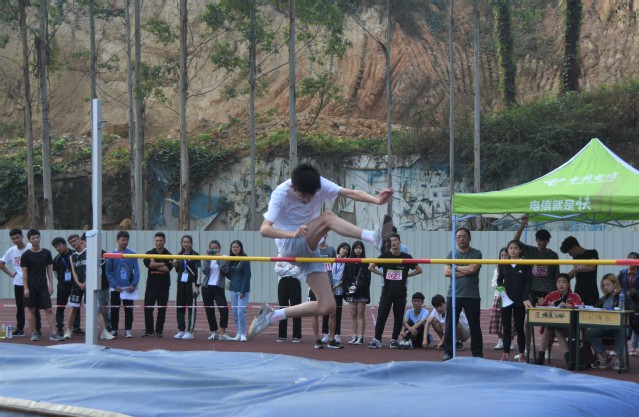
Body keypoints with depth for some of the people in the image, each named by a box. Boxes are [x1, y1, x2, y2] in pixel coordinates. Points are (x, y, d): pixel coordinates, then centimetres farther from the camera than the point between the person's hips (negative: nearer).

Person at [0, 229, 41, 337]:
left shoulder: (31, 248, -8)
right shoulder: (11, 251, 5)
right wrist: (10, 273, 8)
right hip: (18, 283, 4)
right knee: (20, 307, 8)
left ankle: (37, 329, 2)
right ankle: (20, 329, 15)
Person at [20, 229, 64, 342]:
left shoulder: (46, 253, 5)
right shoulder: (26, 255, -2)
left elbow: (49, 269, 8)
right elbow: (24, 272, -2)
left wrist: (51, 285, 1)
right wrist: (26, 288, -8)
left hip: (43, 286, 1)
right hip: (31, 286, -1)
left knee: (49, 310, -5)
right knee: (32, 310, 4)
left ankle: (54, 333, -7)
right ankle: (35, 333, 14)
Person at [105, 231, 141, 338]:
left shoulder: (132, 254, 1)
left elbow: (136, 270, 0)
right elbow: (108, 272, -1)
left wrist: (134, 284, -11)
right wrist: (115, 285, -10)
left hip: (129, 288, 0)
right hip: (116, 288, 0)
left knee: (128, 309, 3)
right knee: (114, 309, 7)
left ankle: (128, 330, 11)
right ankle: (114, 329, 16)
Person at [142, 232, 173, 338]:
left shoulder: (168, 255, 3)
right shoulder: (149, 254, 6)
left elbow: (168, 268, -11)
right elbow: (148, 264, -13)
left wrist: (154, 265, -9)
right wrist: (163, 264, -11)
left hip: (164, 286, -1)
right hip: (151, 285, 1)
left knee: (162, 309, 1)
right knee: (148, 308, -3)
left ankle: (159, 331, 9)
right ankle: (149, 331, 4)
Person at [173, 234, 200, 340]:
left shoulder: (195, 255, -5)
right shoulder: (180, 255, 12)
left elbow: (198, 271, -9)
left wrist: (197, 286, -15)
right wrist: (175, 265, 0)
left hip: (191, 283, -6)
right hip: (181, 283, 6)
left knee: (191, 308, -3)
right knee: (179, 307, 7)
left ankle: (189, 331, -1)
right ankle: (181, 330, 15)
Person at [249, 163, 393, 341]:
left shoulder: (320, 185, -7)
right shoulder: (281, 194, -18)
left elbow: (350, 193, -19)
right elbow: (264, 229, -27)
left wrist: (377, 200, -38)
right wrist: (293, 234, -45)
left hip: (309, 249, 6)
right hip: (288, 246, -6)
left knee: (327, 306, -5)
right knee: (328, 217, -30)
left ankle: (272, 316, 6)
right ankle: (373, 237, -49)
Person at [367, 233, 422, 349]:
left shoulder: (406, 257, 0)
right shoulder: (385, 256, -1)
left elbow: (418, 270, 9)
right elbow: (371, 267, 6)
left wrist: (406, 275, 2)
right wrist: (382, 274, 1)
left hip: (400, 293, 1)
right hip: (387, 292, -1)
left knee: (399, 317, 3)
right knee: (382, 315, -6)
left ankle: (394, 339, 14)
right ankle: (377, 339, -3)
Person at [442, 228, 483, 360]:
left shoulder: (476, 253, 3)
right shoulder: (451, 254, 10)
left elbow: (473, 268, -13)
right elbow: (446, 272, -2)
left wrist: (456, 267, -3)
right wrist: (465, 272, -9)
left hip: (472, 296, -2)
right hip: (454, 295, 2)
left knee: (475, 326, 3)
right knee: (450, 325, 2)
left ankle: (477, 353, 9)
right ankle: (448, 352, 9)